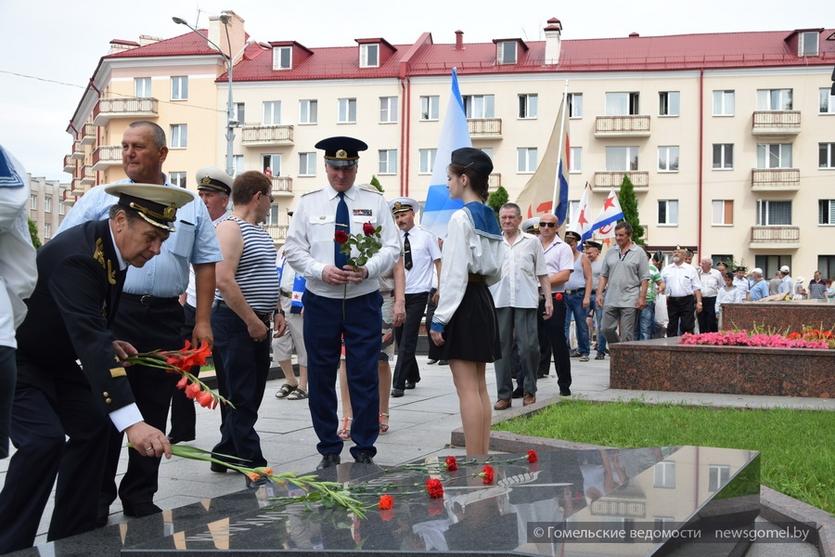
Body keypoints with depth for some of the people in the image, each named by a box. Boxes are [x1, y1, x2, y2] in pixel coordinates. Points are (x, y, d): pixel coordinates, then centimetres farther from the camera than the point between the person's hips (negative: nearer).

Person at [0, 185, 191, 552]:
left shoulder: (110, 246, -5)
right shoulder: (77, 256, -34)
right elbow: (90, 342, -44)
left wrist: (107, 343, -5)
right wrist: (132, 422, -50)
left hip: (54, 356, 10)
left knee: (93, 426, 6)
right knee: (45, 439, -23)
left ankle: (71, 535, 15)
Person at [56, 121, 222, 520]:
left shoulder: (191, 207, 12)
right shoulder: (100, 199, 6)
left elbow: (206, 265, 12)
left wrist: (202, 321, 5)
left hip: (165, 319, 2)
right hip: (111, 313, -2)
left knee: (154, 411, 7)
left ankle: (140, 497, 17)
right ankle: (96, 497, 7)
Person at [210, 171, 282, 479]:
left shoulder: (259, 231, 17)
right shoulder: (230, 228, -13)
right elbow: (224, 281, -22)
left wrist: (275, 312, 14)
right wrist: (252, 321, -20)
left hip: (257, 324, 10)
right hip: (235, 323, -10)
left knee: (251, 395, 13)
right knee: (241, 397, -4)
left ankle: (226, 454, 22)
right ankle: (252, 463, 0)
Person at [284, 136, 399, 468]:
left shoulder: (375, 202, 4)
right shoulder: (308, 203, 5)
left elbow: (391, 248, 1)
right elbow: (293, 249, 3)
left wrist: (367, 269, -17)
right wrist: (321, 270, -13)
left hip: (364, 301, -1)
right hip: (320, 301, 1)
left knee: (365, 376, -1)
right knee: (321, 377, 6)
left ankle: (364, 450, 10)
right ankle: (328, 449, 18)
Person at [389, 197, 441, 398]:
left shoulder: (426, 237, 0)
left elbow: (438, 262, 3)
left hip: (418, 294, -4)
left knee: (408, 340, -8)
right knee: (400, 338, 11)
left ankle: (398, 384, -8)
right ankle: (412, 377, 29)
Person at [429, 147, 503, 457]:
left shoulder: (461, 218, -13)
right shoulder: (490, 218, 13)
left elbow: (454, 275, -17)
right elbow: (496, 272, 16)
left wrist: (440, 319, -15)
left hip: (463, 305, -9)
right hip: (483, 301, 9)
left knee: (467, 388, -6)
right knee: (479, 386, 12)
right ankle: (484, 455, 16)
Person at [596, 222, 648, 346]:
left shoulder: (639, 253, 0)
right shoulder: (610, 253, 13)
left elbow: (645, 278, -3)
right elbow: (603, 275, 15)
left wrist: (642, 297, -10)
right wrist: (599, 293, 5)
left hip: (629, 302, -5)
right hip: (611, 300, 5)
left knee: (626, 335, -3)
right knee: (606, 329, 4)